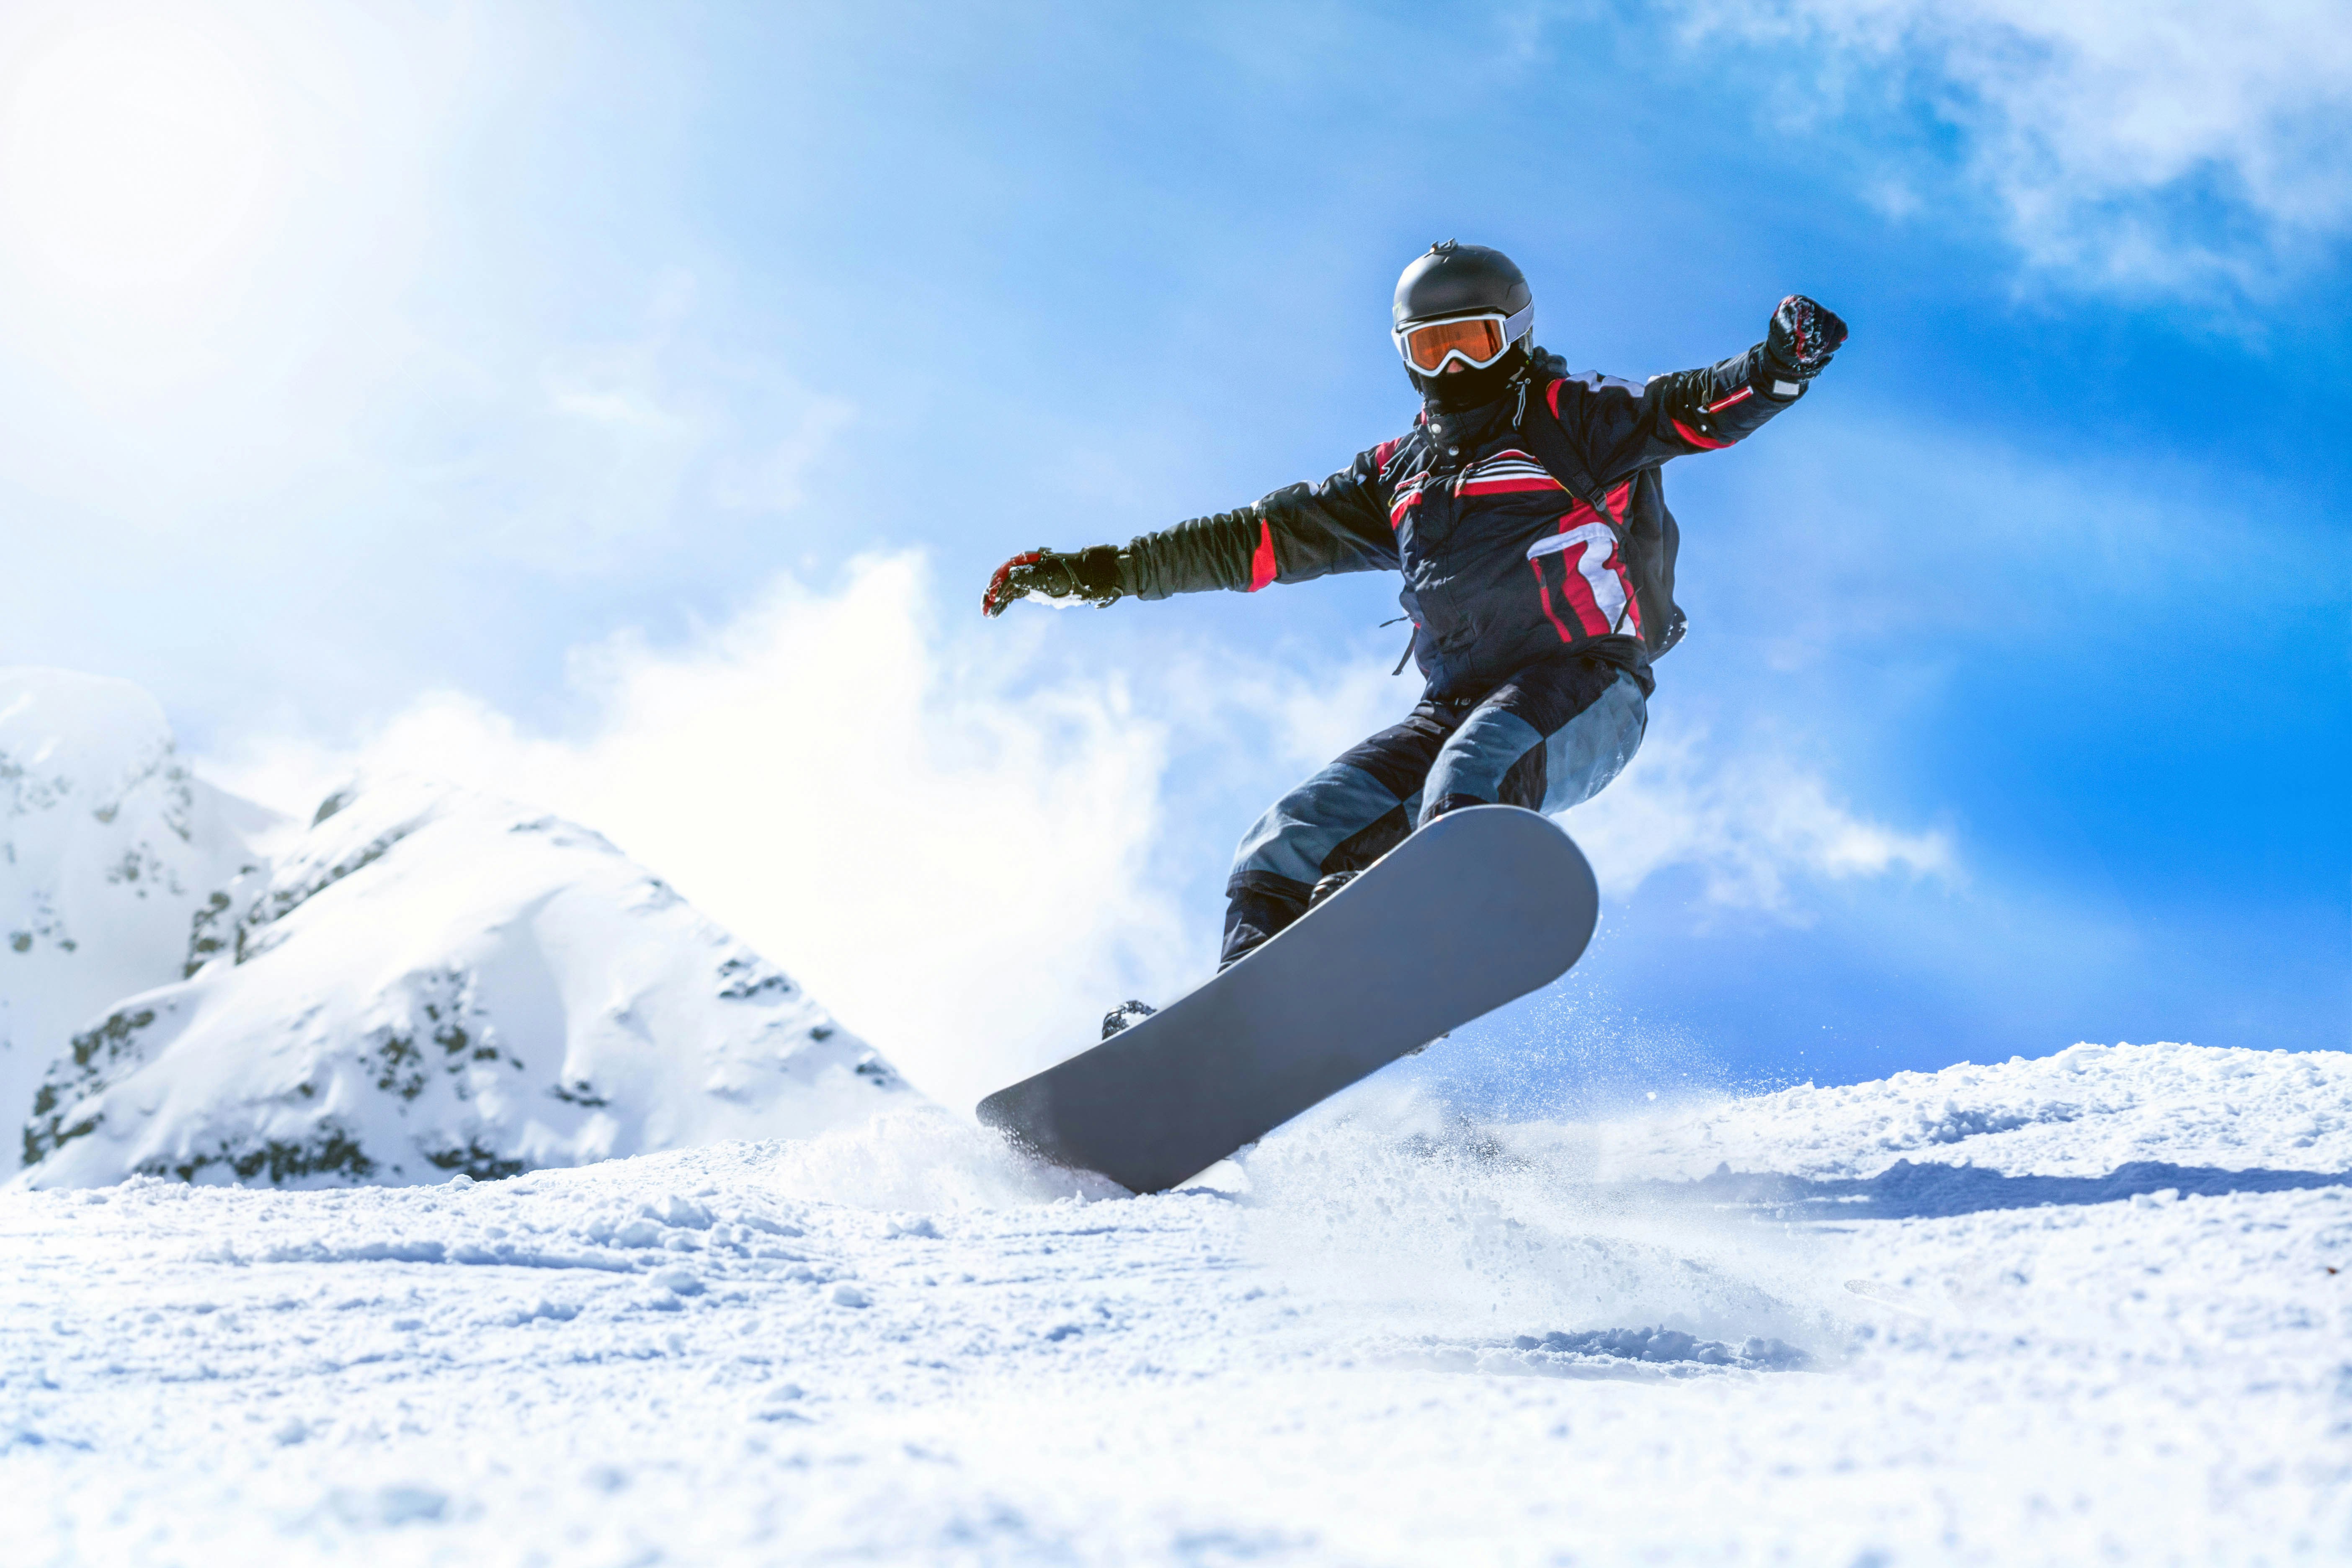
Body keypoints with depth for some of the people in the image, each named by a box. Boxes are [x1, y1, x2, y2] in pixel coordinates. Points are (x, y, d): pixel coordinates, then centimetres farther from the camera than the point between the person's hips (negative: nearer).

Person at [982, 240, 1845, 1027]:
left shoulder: (1567, 418, 7)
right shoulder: (1400, 473, 23)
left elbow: (1687, 410, -8)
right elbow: (1260, 539, 23)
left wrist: (1773, 370, -31)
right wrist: (1095, 571, 20)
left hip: (1584, 688, -6)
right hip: (1458, 705, 6)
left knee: (1474, 767, -38)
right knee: (1288, 843, -10)